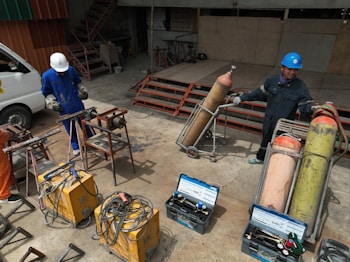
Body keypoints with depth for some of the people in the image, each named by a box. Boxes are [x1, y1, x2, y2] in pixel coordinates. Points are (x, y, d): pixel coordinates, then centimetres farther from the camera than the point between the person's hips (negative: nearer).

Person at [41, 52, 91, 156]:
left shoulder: (71, 70, -9)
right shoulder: (47, 76, -14)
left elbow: (78, 82, 11)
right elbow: (47, 93, -1)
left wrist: (83, 91, -1)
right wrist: (52, 103, -14)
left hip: (78, 105, 1)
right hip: (64, 109, -1)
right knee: (71, 129, 12)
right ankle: (76, 147, 32)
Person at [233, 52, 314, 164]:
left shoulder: (300, 86, -15)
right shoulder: (272, 80, -5)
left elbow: (305, 105, -13)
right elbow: (260, 93, 8)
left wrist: (312, 108, -37)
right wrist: (242, 98, 9)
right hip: (269, 121, 4)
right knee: (266, 139, 26)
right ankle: (260, 158, 50)